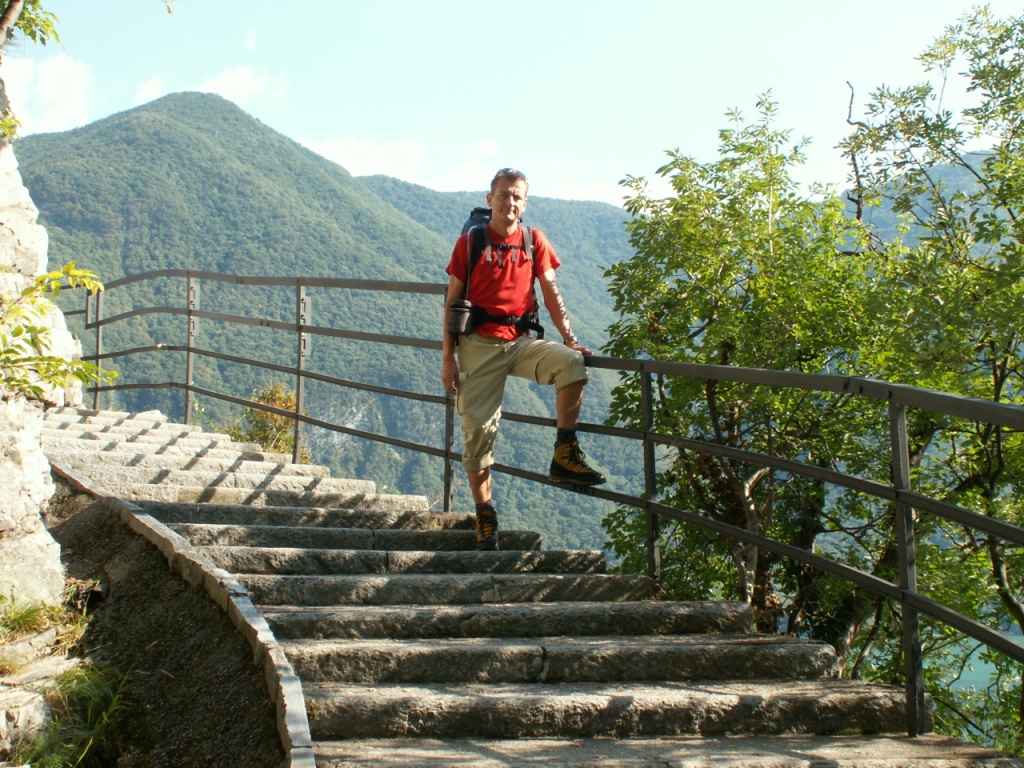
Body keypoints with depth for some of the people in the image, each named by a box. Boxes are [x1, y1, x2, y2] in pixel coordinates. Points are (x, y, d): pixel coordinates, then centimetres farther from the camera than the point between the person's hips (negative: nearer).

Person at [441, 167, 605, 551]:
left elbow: (551, 293, 8)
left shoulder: (534, 241, 8)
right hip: (479, 343, -2)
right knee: (478, 428, -5)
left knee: (571, 363, -27)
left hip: (522, 341, 2)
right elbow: (452, 302, 3)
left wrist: (568, 337, -6)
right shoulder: (470, 242, 1)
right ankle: (485, 516, 6)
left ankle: (565, 455, -15)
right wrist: (448, 358, -2)